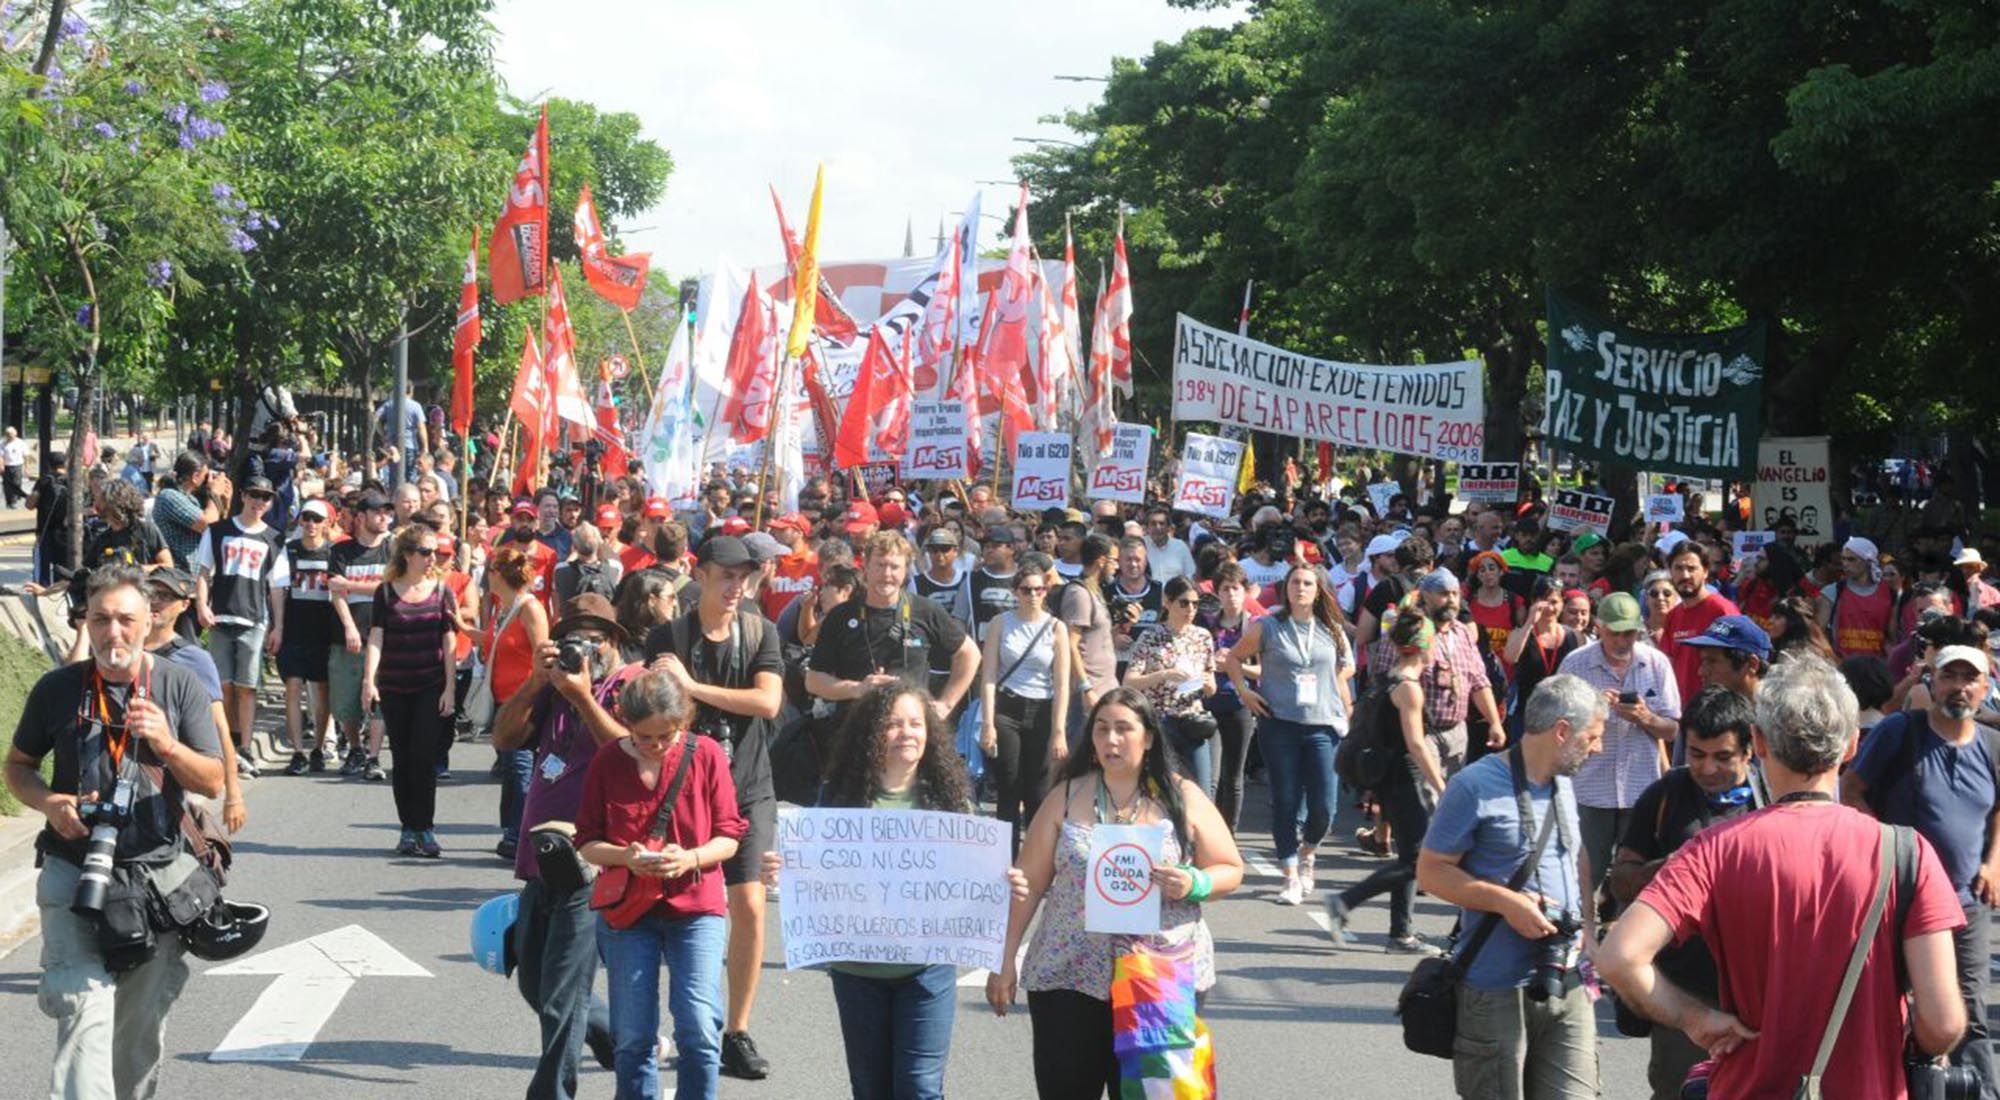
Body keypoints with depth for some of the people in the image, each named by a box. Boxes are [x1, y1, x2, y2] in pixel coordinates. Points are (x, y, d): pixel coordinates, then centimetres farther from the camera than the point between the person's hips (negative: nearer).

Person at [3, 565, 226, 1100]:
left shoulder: (180, 685, 0)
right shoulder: (57, 688, 0)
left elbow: (213, 783, -1)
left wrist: (166, 744, -20)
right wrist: (49, 803, -9)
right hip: (73, 872, -1)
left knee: (143, 1025, 12)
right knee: (85, 1006, -19)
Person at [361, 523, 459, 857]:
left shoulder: (441, 591, 4)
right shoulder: (386, 592, 3)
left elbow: (449, 644, 3)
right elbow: (376, 639, -3)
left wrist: (449, 689, -3)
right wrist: (369, 680, -16)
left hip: (431, 688, -1)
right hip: (394, 689, 1)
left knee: (424, 757, -8)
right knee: (402, 760, 5)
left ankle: (424, 828, -1)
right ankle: (408, 829, 13)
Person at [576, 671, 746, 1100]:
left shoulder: (706, 754, -3)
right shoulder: (608, 761, -1)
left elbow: (729, 836, 0)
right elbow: (586, 842, 3)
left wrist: (691, 858, -19)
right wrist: (625, 856, -17)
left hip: (695, 907, -1)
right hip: (628, 907, 1)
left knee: (699, 1029, -11)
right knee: (632, 1038, 5)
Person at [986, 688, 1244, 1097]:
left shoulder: (1182, 797, 4)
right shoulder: (1067, 797, 6)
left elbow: (1231, 871, 7)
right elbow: (1029, 884, 7)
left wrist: (1194, 885, -14)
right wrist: (1005, 960, 4)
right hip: (1068, 979, 1)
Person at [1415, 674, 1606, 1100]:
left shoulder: (1563, 784, 12)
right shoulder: (1476, 786, -12)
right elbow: (1430, 872, -9)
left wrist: (1586, 915, 10)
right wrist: (1507, 901, -20)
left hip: (1567, 984, 6)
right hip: (1497, 991, -6)